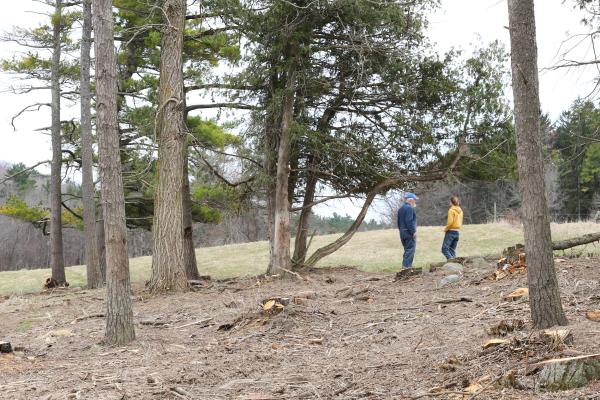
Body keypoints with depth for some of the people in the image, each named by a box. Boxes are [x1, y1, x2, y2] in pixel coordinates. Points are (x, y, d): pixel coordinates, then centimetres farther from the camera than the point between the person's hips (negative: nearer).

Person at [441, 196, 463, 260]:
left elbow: (450, 222, -18)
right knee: (452, 249, 12)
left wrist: (446, 228, -5)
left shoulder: (451, 210, -11)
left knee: (444, 249, -9)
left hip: (451, 231, -8)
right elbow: (460, 222, 16)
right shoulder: (460, 211, 11)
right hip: (457, 231, 8)